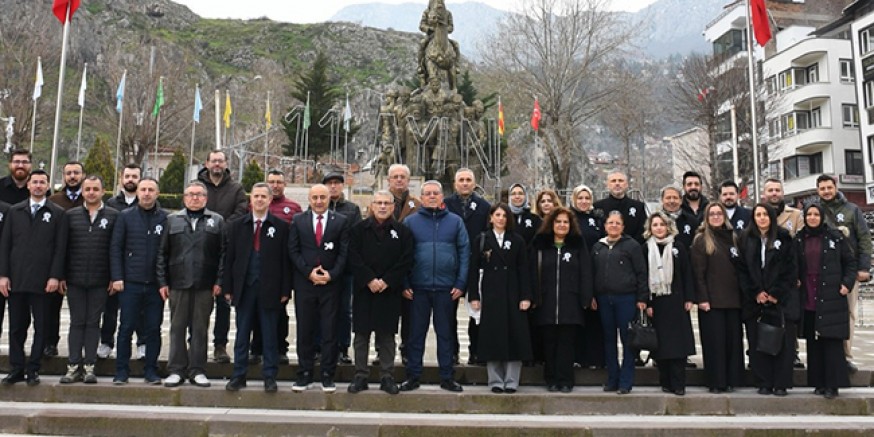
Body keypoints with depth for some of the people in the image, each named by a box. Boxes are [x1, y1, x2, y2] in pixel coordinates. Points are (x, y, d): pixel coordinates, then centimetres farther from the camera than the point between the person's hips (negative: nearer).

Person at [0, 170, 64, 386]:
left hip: (43, 281, -2)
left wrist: (55, 276, -9)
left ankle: (33, 369, 13)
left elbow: (60, 247, -1)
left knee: (41, 326, 3)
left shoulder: (57, 213, 3)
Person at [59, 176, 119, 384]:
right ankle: (74, 366, 12)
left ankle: (89, 367, 11)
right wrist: (62, 276, 1)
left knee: (93, 323, 5)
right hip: (75, 279, 2)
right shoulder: (70, 215, 7)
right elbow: (63, 247, 6)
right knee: (76, 322, 7)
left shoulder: (113, 216, 1)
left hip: (100, 281, -1)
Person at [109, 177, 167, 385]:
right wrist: (116, 277, -5)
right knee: (126, 327, 5)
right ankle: (121, 371, 16)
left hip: (155, 284, 0)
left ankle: (151, 370, 16)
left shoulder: (165, 218, 3)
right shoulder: (126, 216, 5)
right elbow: (115, 247, 3)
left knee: (153, 329, 6)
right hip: (130, 282, 0)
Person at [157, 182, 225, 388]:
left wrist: (219, 281, -5)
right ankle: (176, 370, 14)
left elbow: (223, 253, 2)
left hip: (205, 285, -1)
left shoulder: (217, 221, 7)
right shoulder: (172, 220, 10)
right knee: (177, 327, 6)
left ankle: (197, 370, 13)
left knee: (200, 328, 5)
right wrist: (162, 281, 0)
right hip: (178, 283, 1)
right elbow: (162, 253, 7)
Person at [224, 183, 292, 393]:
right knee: (242, 334, 9)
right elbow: (229, 257, 6)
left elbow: (285, 260, -2)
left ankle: (269, 377, 15)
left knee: (270, 335, 6)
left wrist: (285, 290, -5)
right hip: (244, 288, 2)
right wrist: (228, 287, 1)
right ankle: (238, 375, 19)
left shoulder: (281, 226, 0)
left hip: (270, 289, -2)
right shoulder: (236, 225, 6)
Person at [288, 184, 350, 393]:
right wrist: (309, 272, -9)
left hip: (331, 283, -1)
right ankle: (304, 374, 17)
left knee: (330, 331, 3)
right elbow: (293, 250, 2)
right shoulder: (298, 220, 6)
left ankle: (328, 375, 12)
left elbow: (344, 253, 1)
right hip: (304, 283, 1)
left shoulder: (340, 221, 4)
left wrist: (331, 274, -10)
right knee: (304, 330, 7)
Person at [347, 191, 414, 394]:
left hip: (390, 292, 0)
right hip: (364, 290, 0)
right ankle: (360, 376, 16)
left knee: (387, 335, 7)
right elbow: (354, 258, -3)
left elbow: (406, 261, -2)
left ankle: (387, 377, 16)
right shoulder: (358, 229, 4)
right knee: (361, 335, 6)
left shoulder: (402, 231, 4)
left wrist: (387, 281, -11)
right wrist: (369, 280, -13)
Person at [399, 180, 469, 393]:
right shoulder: (410, 221, 4)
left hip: (446, 287, 1)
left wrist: (461, 283, -3)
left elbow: (464, 252, 3)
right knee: (416, 333, 7)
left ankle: (447, 377, 19)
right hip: (418, 287, 0)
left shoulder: (455, 221, 6)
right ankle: (413, 376, 17)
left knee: (445, 333, 9)